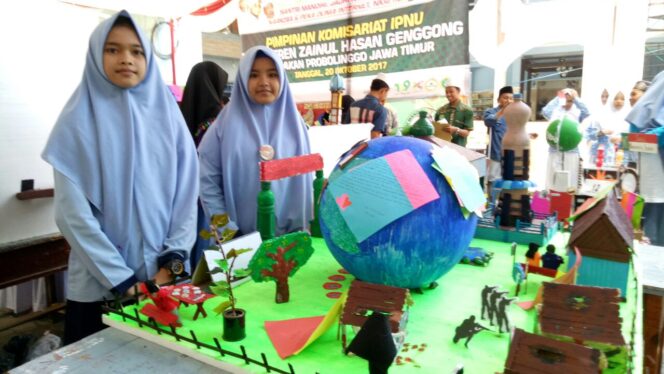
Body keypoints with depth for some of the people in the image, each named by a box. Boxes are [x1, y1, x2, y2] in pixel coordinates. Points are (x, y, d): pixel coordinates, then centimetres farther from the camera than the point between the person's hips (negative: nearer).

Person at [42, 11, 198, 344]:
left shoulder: (168, 114, 3)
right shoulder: (79, 121, -4)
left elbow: (187, 194, 0)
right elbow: (73, 213, -9)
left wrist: (173, 260, -9)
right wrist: (123, 280, -14)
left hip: (167, 281, 2)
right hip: (99, 287, -2)